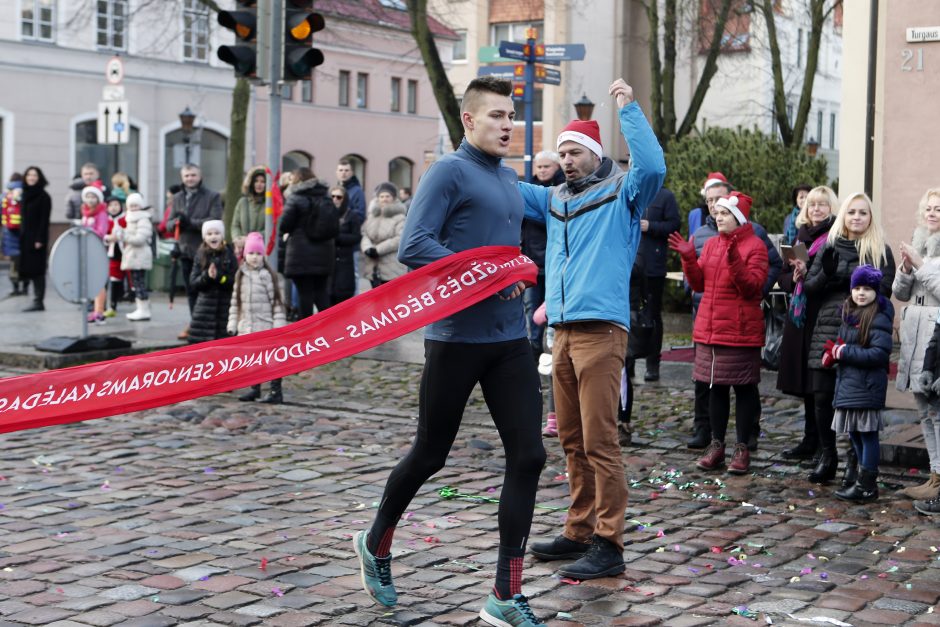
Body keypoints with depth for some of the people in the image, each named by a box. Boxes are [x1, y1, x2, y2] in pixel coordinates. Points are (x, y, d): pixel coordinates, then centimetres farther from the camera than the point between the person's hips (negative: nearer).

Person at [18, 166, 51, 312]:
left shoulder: (43, 196, -7)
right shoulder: (25, 195, 13)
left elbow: (44, 220, -12)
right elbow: (23, 218, 16)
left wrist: (40, 239, -18)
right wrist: (21, 237, 11)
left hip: (37, 238, -7)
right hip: (26, 238, 7)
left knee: (37, 270, -7)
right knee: (30, 269, 6)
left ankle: (39, 301, -4)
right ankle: (37, 300, 10)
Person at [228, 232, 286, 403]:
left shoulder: (267, 275, -7)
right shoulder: (240, 275, 9)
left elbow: (276, 302, -7)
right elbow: (235, 302, 13)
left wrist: (278, 325, -11)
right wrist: (232, 324, 8)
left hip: (266, 326, -5)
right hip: (246, 327, 5)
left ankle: (276, 391, 1)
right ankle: (254, 389, 25)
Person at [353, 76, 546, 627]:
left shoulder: (510, 178, 14)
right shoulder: (450, 172, -9)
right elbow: (414, 247, -18)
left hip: (510, 340, 6)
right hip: (457, 338, -6)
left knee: (528, 457, -2)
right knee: (430, 455, 8)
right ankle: (376, 544, 35)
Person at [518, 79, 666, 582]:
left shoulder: (622, 193, 1)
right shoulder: (554, 200, 20)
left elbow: (653, 166, -18)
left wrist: (628, 108, -16)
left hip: (601, 329, -7)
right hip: (563, 332, 7)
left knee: (599, 441, -9)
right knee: (572, 441, 12)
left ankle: (608, 545, -5)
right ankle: (580, 531, 21)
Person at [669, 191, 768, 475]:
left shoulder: (754, 246, -7)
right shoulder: (711, 244, 12)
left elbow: (753, 287, -16)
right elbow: (699, 284, 11)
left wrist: (734, 259, -27)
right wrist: (688, 258, -2)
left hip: (740, 332, -6)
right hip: (709, 329, 6)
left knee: (744, 387, 3)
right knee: (715, 387, 11)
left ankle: (742, 448, 10)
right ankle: (716, 446, 19)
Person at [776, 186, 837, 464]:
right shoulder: (801, 236, 16)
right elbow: (782, 276, 15)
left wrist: (807, 273, -19)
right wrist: (794, 278, -5)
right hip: (799, 316, 6)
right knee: (804, 383, 10)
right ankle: (810, 441, 20)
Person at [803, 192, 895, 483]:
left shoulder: (881, 251, 4)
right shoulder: (829, 247, 13)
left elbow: (884, 292, -5)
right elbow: (809, 287, 11)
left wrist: (847, 277, -15)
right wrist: (827, 274, -9)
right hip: (826, 331, 3)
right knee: (822, 396, 2)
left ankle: (856, 459, 11)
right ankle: (827, 457, 16)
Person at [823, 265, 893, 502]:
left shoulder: (878, 320, -13)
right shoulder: (849, 315, 13)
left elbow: (880, 354, -21)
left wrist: (846, 353, -18)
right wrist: (834, 352, 2)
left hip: (867, 387, -8)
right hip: (848, 383, 8)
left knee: (867, 434, -2)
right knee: (855, 435, 16)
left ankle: (867, 485, 3)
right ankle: (854, 478, 27)